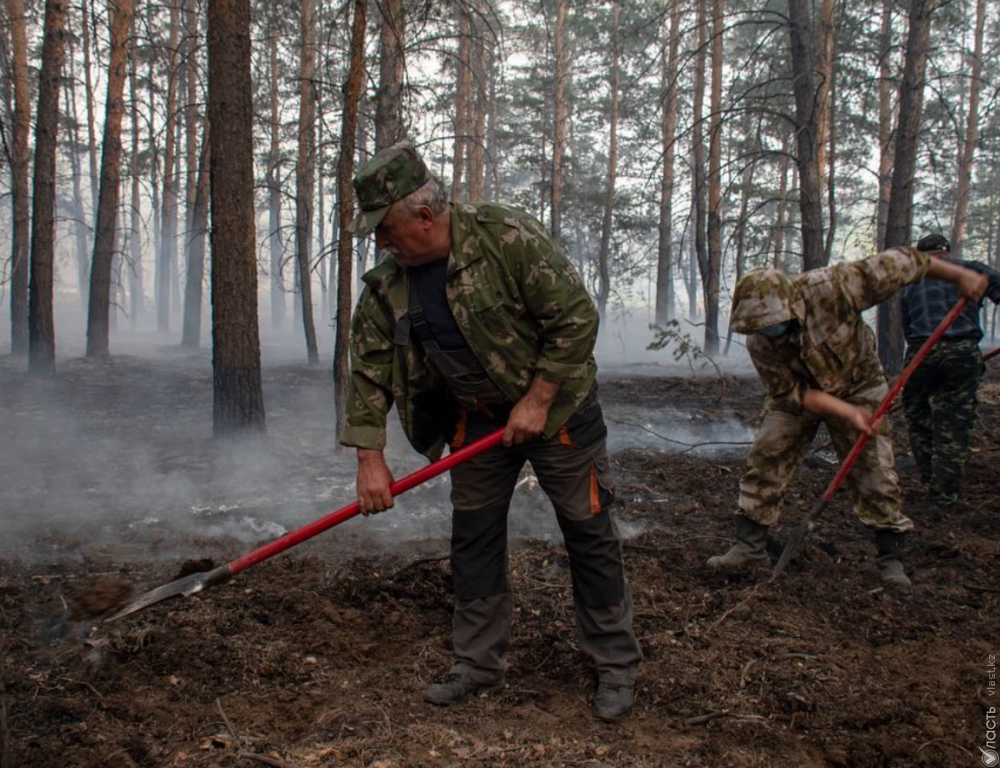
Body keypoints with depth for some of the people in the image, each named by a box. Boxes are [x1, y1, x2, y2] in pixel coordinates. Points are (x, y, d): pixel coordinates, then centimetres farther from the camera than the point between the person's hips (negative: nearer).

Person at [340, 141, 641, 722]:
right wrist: (370, 459, -7)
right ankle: (480, 665, 25)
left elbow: (577, 318, -22)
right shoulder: (387, 286, -6)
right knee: (474, 538, 9)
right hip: (477, 418, 5)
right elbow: (370, 370, -1)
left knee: (590, 534, 1)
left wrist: (536, 402, -21)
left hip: (556, 405, -5)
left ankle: (617, 667, 16)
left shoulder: (506, 237, -24)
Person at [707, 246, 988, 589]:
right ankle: (749, 546, 6)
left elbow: (896, 263, -25)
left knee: (873, 468, -4)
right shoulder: (760, 344, -25)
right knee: (765, 459, -5)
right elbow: (794, 392, -19)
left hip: (856, 384, -2)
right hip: (797, 394, 2)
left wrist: (959, 276, -18)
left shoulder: (830, 288, -35)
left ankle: (891, 559, 8)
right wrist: (847, 413, -31)